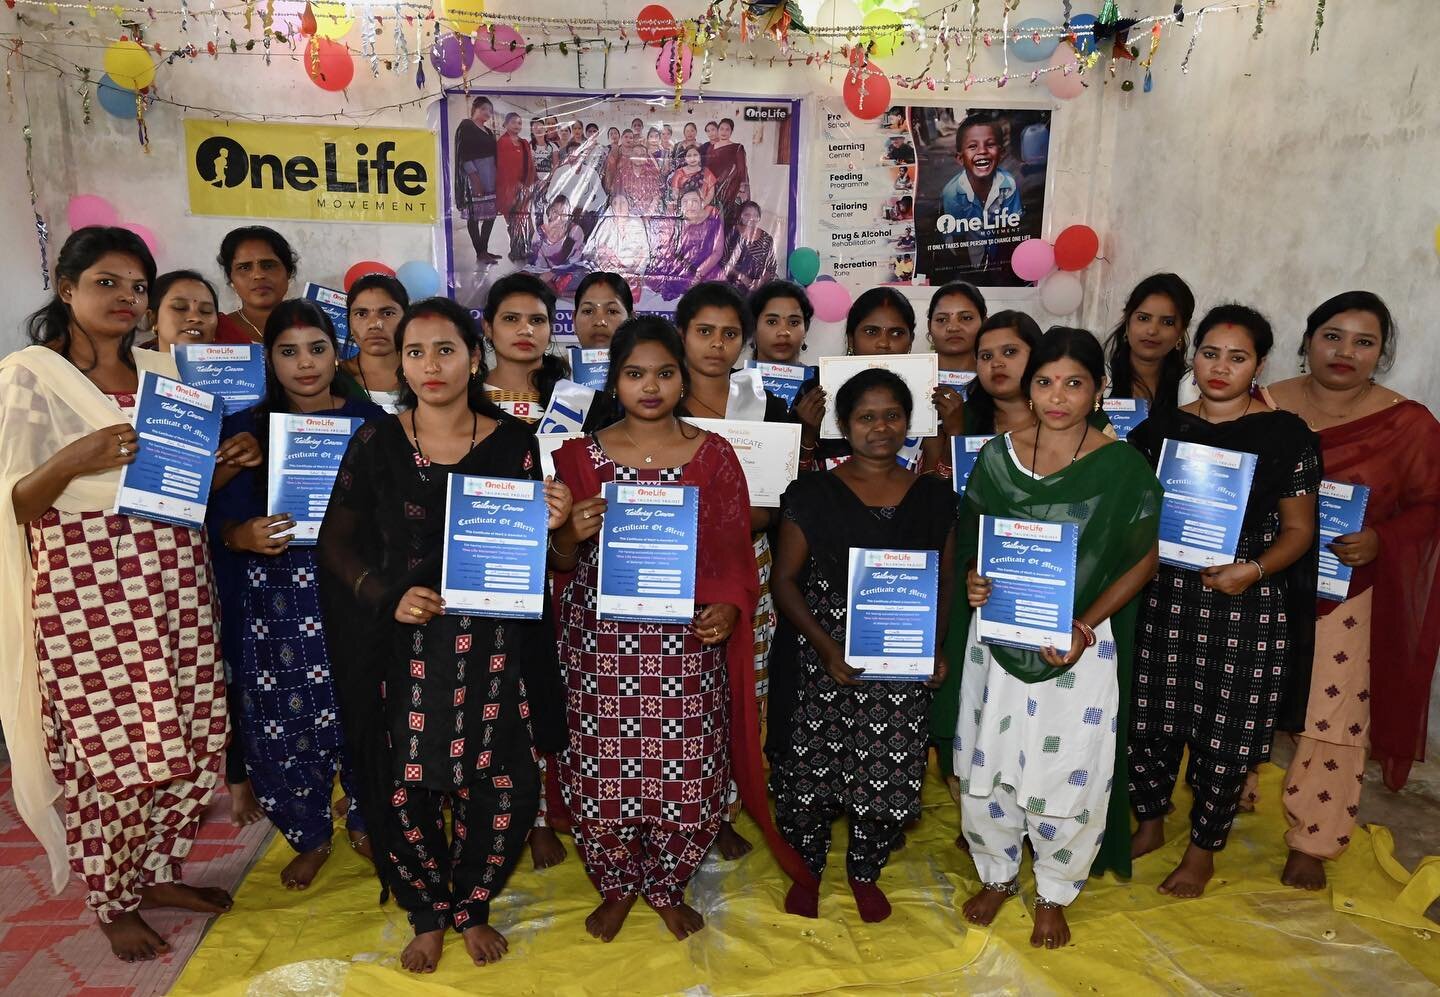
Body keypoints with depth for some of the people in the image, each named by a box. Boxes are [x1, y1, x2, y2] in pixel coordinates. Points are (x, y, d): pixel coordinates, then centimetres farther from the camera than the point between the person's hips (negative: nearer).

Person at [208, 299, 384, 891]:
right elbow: (218, 516, 4)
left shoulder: (368, 420, 4)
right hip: (274, 599, 1)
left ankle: (365, 822, 29)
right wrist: (242, 536, -16)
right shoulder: (245, 427, 6)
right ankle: (311, 837, 28)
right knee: (280, 723, 3)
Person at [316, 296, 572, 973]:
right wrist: (388, 596, -10)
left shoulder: (513, 441, 1)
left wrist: (548, 526, -15)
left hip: (492, 641, 0)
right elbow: (337, 542, 5)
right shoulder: (376, 441, 0)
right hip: (403, 644, 0)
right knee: (406, 788, 4)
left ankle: (473, 907, 31)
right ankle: (428, 915, 32)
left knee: (501, 787, 2)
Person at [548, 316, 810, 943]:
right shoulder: (580, 456, 3)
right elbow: (559, 563, 6)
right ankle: (617, 886, 35)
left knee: (687, 777, 4)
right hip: (602, 646, 1)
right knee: (604, 774, 5)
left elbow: (735, 551, 4)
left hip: (688, 645, 0)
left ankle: (666, 888, 34)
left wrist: (728, 606, -14)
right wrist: (572, 535, -16)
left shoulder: (713, 455, 2)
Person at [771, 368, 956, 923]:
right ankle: (806, 868, 32)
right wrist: (825, 647, -14)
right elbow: (786, 579, -4)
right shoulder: (814, 494, -4)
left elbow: (946, 581, 11)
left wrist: (938, 647, -2)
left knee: (890, 770, 8)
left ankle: (865, 871, 35)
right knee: (815, 764, 5)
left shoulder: (934, 498, 5)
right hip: (829, 660, -2)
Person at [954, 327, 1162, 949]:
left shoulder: (1122, 467, -9)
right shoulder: (998, 455, -1)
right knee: (986, 761, 13)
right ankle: (997, 874, 39)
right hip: (997, 635, 3)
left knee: (1068, 774, 9)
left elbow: (1144, 558, -4)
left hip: (1079, 645, -2)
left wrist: (1085, 627, -14)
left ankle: (1055, 894, 36)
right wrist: (972, 578, -14)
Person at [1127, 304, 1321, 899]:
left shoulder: (1287, 435, -2)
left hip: (1249, 605, -2)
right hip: (1165, 596, 3)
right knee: (1149, 715, 9)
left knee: (1226, 731, 6)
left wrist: (1254, 569, -18)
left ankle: (1203, 850, 28)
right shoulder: (1160, 427, 6)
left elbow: (1298, 529, -2)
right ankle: (1149, 824, 34)